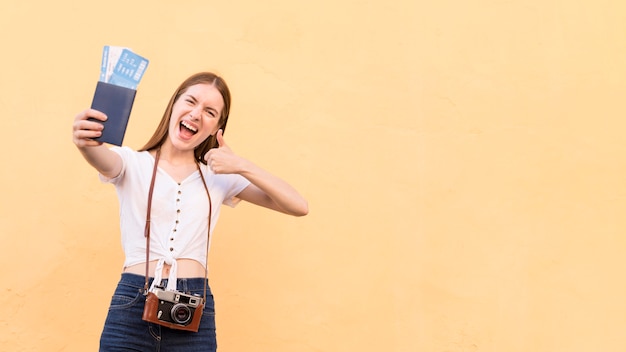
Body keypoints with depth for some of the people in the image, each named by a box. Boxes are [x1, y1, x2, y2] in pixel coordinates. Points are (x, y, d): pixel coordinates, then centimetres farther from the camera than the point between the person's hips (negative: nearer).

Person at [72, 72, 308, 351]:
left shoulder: (219, 177, 11)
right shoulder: (133, 164, 6)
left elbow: (298, 207, 4)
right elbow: (105, 161, -19)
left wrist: (243, 167, -7)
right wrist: (86, 143, -42)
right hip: (133, 305, -1)